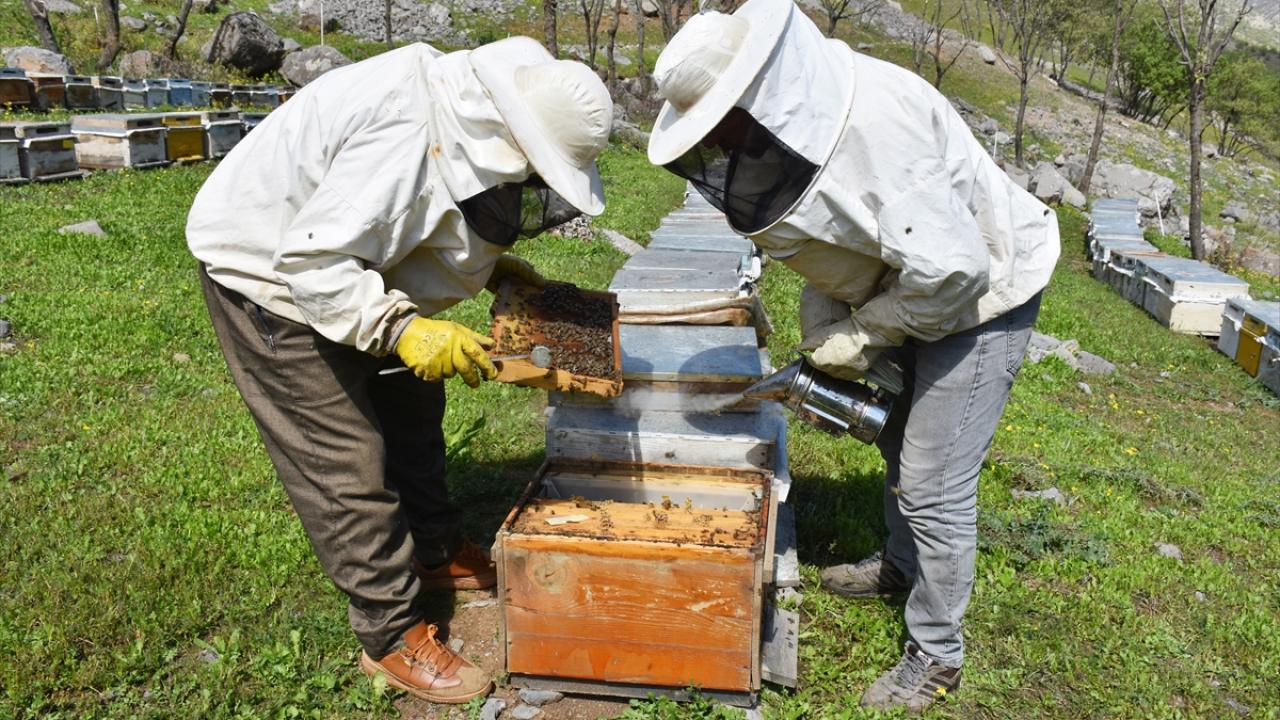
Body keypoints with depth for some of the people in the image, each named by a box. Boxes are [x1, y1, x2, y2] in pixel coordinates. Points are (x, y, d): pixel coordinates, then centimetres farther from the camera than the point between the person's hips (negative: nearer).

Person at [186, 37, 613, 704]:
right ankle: (392, 634, 8)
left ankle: (437, 551, 37)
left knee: (409, 400, 18)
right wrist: (402, 328, -38)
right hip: (265, 270, -9)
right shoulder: (407, 142, -36)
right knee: (345, 455, -6)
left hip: (333, 252, 10)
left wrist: (487, 264, 1)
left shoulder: (464, 114, -7)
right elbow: (313, 262, -34)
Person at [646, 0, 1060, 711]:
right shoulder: (796, 122, -7)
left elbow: (947, 268, -35)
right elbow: (833, 249, 6)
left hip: (977, 295, -9)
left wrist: (862, 334, -20)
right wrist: (823, 340, -4)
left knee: (934, 485, -4)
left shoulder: (875, 121, -36)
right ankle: (900, 564, 50)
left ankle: (936, 656, 17)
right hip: (910, 286, 9)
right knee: (898, 439, 24)